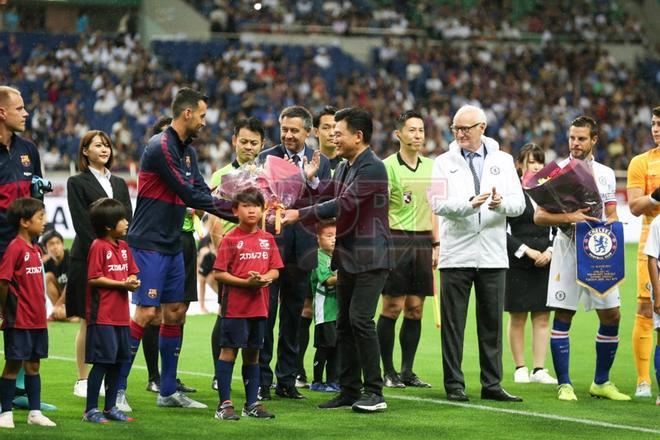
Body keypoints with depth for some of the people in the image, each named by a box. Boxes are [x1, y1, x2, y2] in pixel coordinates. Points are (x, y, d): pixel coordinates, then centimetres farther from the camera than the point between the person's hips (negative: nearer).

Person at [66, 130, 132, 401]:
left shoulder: (119, 183, 17)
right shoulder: (77, 183, 0)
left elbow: (128, 221, 12)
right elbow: (82, 224, -7)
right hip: (89, 259, -5)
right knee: (88, 321, -3)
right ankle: (82, 381, 3)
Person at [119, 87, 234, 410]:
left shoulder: (188, 151, 14)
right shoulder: (160, 147, -16)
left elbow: (201, 194, 11)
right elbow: (190, 195, -19)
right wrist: (233, 208, -14)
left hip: (172, 245, 9)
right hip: (148, 245, -9)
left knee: (175, 313, 9)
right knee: (146, 313, -11)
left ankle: (168, 391, 16)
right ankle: (117, 389, -5)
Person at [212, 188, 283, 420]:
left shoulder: (267, 239, 10)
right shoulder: (230, 239, -5)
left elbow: (275, 270, 11)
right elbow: (219, 274, -9)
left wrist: (266, 278, -11)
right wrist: (245, 282, -19)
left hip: (259, 305, 5)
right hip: (235, 305, -5)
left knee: (253, 353, 12)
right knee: (229, 350, -3)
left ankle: (252, 403, 19)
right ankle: (225, 404, 0)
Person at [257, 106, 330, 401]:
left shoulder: (320, 162, 7)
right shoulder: (267, 158, -1)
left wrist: (313, 180, -16)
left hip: (301, 249, 3)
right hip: (271, 245, -3)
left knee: (293, 318, 10)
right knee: (265, 315, -1)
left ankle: (287, 381, 16)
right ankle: (261, 381, 4)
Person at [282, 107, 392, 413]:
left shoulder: (372, 168, -15)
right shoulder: (344, 168, 15)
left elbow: (343, 204, -21)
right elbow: (326, 195, 17)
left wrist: (300, 214, -18)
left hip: (370, 259, -10)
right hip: (347, 258, 10)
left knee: (360, 319, -14)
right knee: (344, 324, 9)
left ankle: (374, 392, -9)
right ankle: (349, 391, 15)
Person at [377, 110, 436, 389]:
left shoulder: (431, 167, 13)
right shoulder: (389, 166, -5)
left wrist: (436, 244, 14)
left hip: (423, 242, 5)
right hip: (396, 239, -5)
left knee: (415, 309, 6)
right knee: (392, 308, -3)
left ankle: (407, 371, 12)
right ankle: (388, 371, 4)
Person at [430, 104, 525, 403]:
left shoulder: (503, 161, 10)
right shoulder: (444, 163, 5)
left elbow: (519, 202, 1)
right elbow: (438, 203, -9)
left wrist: (501, 203, -21)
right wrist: (470, 205, -24)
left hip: (492, 255, 2)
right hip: (456, 254, -2)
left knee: (492, 323, 5)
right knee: (453, 323, 0)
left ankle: (492, 384, 10)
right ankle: (454, 385, 6)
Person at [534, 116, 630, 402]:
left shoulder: (605, 174, 11)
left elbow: (612, 216, 16)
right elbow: (539, 216, -5)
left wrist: (607, 224, -7)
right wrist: (569, 218, -19)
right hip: (567, 249, -4)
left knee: (612, 316, 1)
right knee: (562, 317, -5)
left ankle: (601, 383, 14)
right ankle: (564, 385, 3)